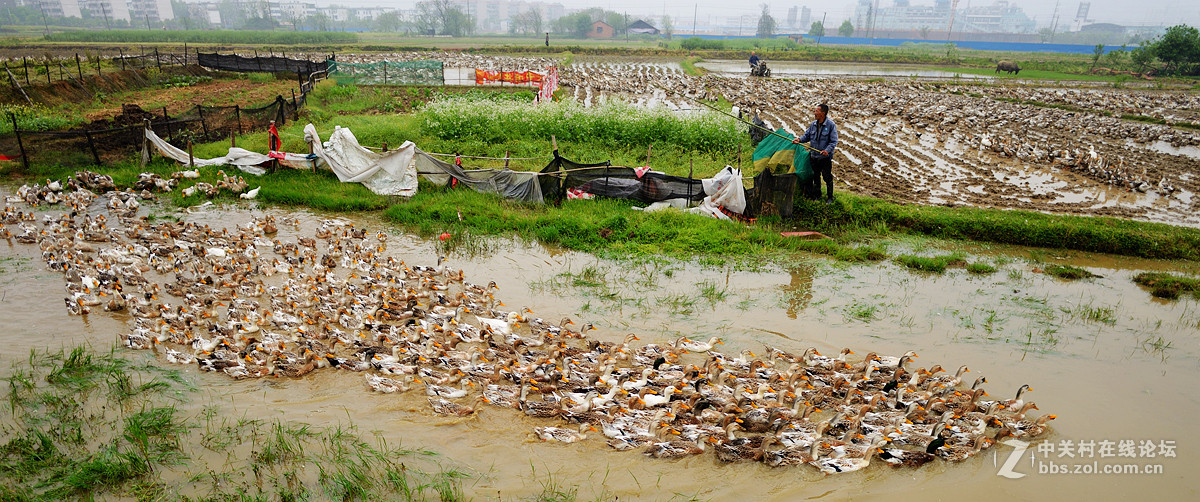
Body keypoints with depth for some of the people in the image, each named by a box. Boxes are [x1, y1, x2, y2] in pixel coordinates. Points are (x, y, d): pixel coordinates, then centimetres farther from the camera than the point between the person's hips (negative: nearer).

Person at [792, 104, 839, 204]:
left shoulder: (831, 125, -13)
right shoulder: (813, 124, 4)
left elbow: (834, 141, -13)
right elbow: (807, 136, 13)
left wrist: (827, 150, -27)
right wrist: (800, 139, -7)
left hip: (825, 157, -6)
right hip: (813, 156, 6)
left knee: (827, 177, 3)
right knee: (816, 177, 17)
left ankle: (830, 197, 17)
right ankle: (817, 195, 32)